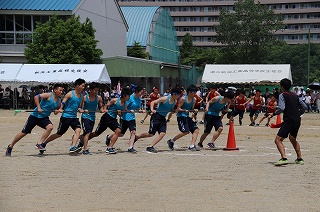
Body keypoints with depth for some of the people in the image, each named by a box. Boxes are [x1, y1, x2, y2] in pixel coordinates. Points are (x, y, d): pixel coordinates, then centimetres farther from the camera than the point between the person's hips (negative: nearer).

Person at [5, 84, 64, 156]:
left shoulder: (58, 101, 5)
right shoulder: (49, 95, -14)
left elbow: (57, 109, 20)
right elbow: (36, 97, -23)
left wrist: (56, 111, -3)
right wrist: (39, 107, -30)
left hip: (44, 118, 5)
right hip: (35, 116, -5)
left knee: (50, 127, -25)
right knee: (24, 132, 0)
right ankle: (10, 147, 16)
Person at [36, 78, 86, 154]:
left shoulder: (81, 96, 10)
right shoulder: (70, 94, -8)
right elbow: (63, 102, -13)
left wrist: (80, 110, -4)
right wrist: (60, 109, -30)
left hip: (74, 117, 6)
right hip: (66, 116, -5)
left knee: (78, 130, -21)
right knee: (59, 134, 4)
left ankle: (73, 147, -27)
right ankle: (42, 144, 20)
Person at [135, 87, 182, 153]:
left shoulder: (175, 101, 2)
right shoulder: (164, 99, -18)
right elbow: (153, 102, -17)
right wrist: (152, 109, -31)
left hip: (163, 118, 7)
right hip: (156, 116, -6)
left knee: (162, 133, -11)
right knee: (151, 134, -1)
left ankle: (150, 147, -6)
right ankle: (136, 137, 22)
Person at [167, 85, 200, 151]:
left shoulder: (194, 100, 9)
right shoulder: (183, 99, -11)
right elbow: (178, 108, -10)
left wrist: (194, 110, -4)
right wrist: (184, 110, -27)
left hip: (187, 117, 8)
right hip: (181, 116, -8)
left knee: (196, 130, -4)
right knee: (185, 131, -19)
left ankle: (192, 146, -4)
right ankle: (171, 141, -2)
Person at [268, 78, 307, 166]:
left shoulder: (282, 95, -4)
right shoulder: (295, 96, 17)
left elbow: (281, 108, -17)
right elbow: (304, 106, 19)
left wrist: (273, 114, -4)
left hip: (289, 121, -8)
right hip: (297, 121, 8)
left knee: (278, 140, -11)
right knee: (293, 139, 29)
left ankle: (284, 158, -29)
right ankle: (300, 159, 31)